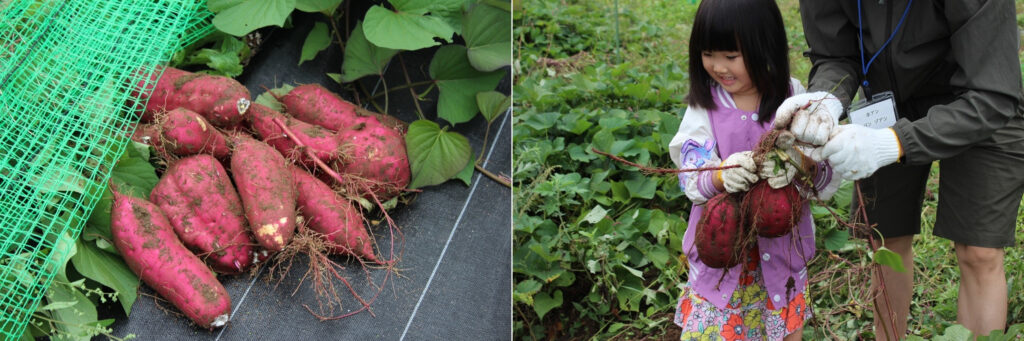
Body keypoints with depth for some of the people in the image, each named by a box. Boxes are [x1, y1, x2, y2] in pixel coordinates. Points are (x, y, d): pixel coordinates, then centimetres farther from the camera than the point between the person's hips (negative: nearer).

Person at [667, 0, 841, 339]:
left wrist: (802, 162, -33)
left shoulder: (792, 96, -7)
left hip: (781, 244, 1)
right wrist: (722, 176, -36)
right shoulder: (704, 105, -7)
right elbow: (692, 181, -14)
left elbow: (829, 174, -11)